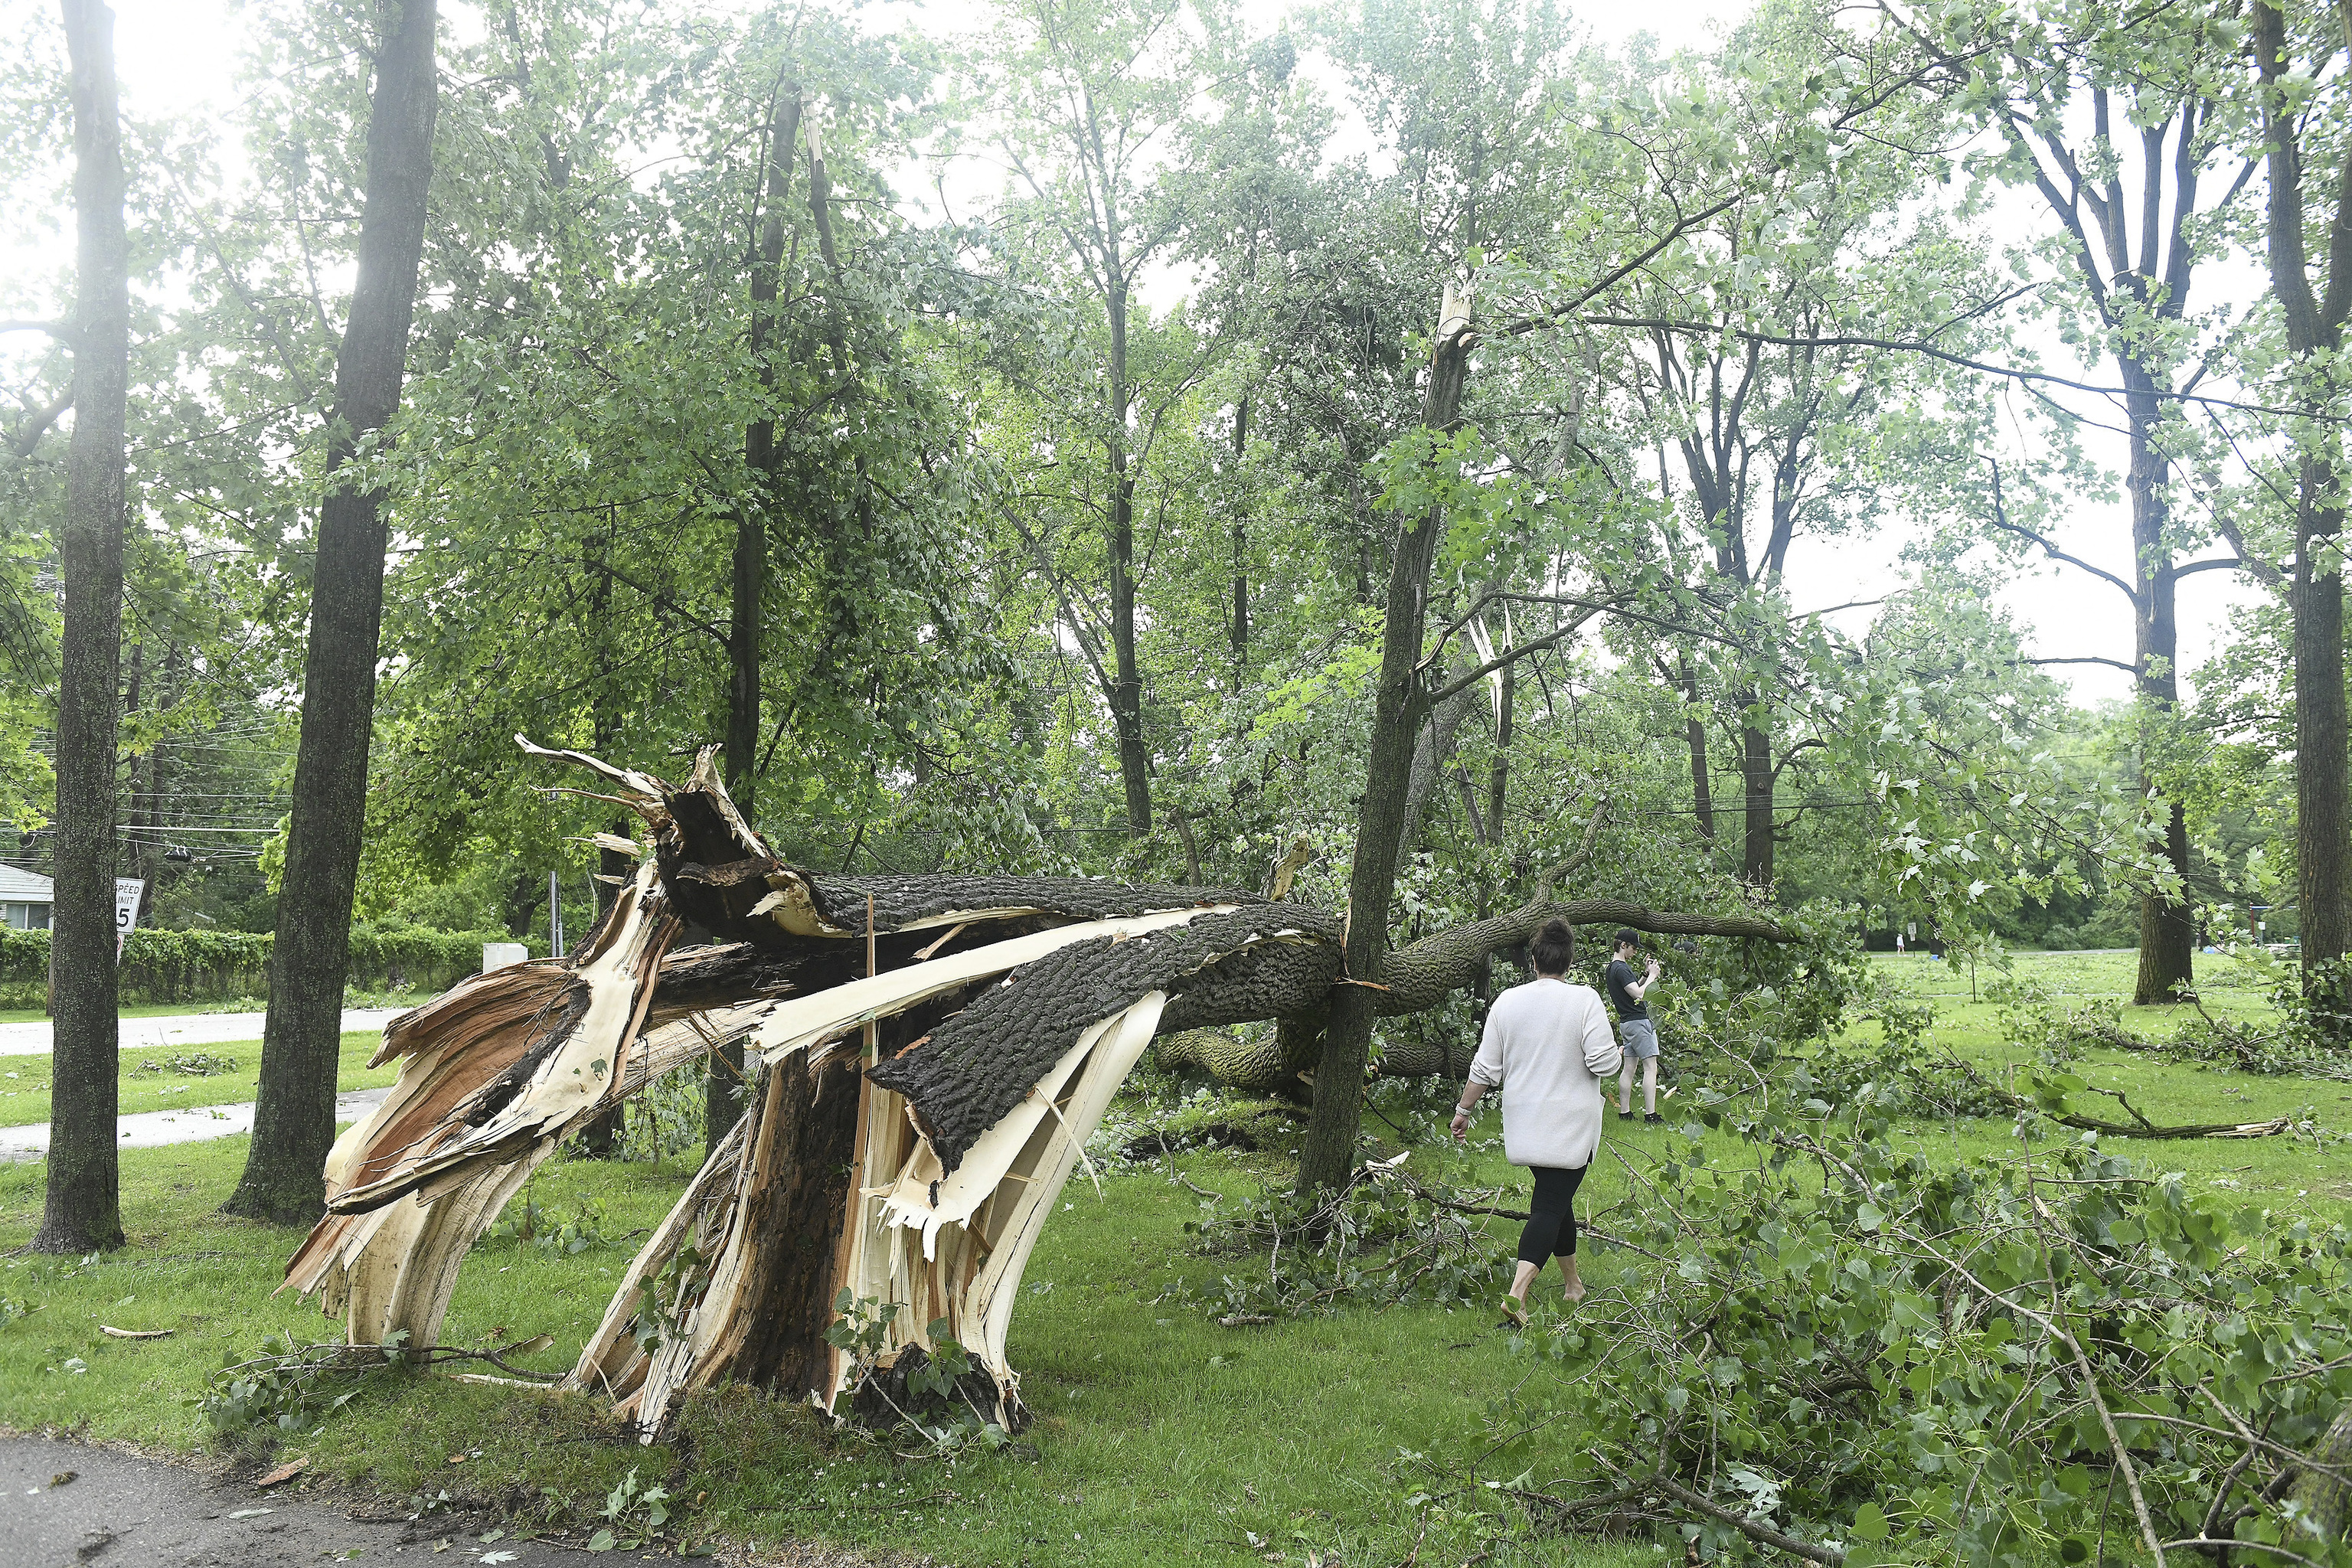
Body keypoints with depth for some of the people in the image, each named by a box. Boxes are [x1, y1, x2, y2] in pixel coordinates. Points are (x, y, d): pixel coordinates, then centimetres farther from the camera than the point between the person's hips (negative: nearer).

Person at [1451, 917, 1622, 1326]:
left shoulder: (1507, 1002, 0)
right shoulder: (1584, 1000, -11)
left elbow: (1485, 1069, 2)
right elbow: (1603, 1062, -15)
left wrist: (1463, 1110, 14)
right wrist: (1616, 1054, 9)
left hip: (1524, 1123, 4)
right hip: (1570, 1126, -4)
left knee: (1556, 1200, 20)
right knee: (1550, 1206, -5)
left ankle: (1573, 1284, 33)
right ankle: (1517, 1293, -20)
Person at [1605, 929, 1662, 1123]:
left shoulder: (1613, 967, 15)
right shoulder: (1621, 969, -16)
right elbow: (1638, 994, -24)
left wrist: (1647, 974, 10)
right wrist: (1652, 976, -13)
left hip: (1626, 1023, 10)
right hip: (1638, 1021, -10)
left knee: (1628, 1068, 9)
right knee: (1650, 1067, -8)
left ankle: (1624, 1112, 10)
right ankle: (1650, 1114, -11)